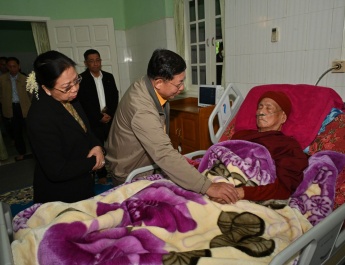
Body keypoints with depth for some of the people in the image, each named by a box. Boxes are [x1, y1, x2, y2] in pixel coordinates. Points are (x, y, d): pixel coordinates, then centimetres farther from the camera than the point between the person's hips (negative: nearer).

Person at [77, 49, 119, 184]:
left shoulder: (109, 77, 10)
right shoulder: (81, 79, -4)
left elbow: (115, 97, 7)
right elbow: (82, 103, -8)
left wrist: (110, 114, -6)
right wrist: (99, 117, -10)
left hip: (110, 118, 3)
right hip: (93, 121, -3)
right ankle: (101, 174, 20)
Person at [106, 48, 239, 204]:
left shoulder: (149, 87, -10)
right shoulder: (142, 108, -38)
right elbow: (165, 154, -46)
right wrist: (208, 187, -45)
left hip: (147, 165, 8)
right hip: (131, 175, -7)